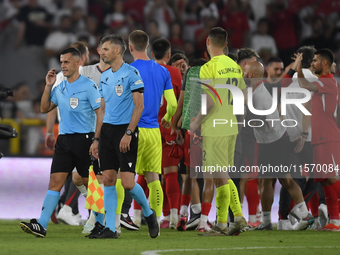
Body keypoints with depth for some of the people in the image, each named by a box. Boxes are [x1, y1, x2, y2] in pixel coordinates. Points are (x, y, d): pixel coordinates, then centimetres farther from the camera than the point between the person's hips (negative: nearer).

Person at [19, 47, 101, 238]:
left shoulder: (89, 86, -7)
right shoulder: (60, 87, 14)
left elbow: (101, 113, -9)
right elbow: (45, 108, 20)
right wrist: (48, 86, 8)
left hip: (84, 139, -6)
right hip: (64, 140, 6)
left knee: (91, 183, 2)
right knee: (55, 181, -4)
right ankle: (41, 225, -13)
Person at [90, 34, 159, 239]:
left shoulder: (131, 73, -8)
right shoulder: (105, 77, 15)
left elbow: (139, 106, -12)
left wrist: (128, 133, -18)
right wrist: (96, 139, 14)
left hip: (125, 130, -7)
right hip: (107, 130, 7)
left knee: (128, 182, -11)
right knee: (108, 180, 2)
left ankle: (149, 213, 14)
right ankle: (110, 228, 3)